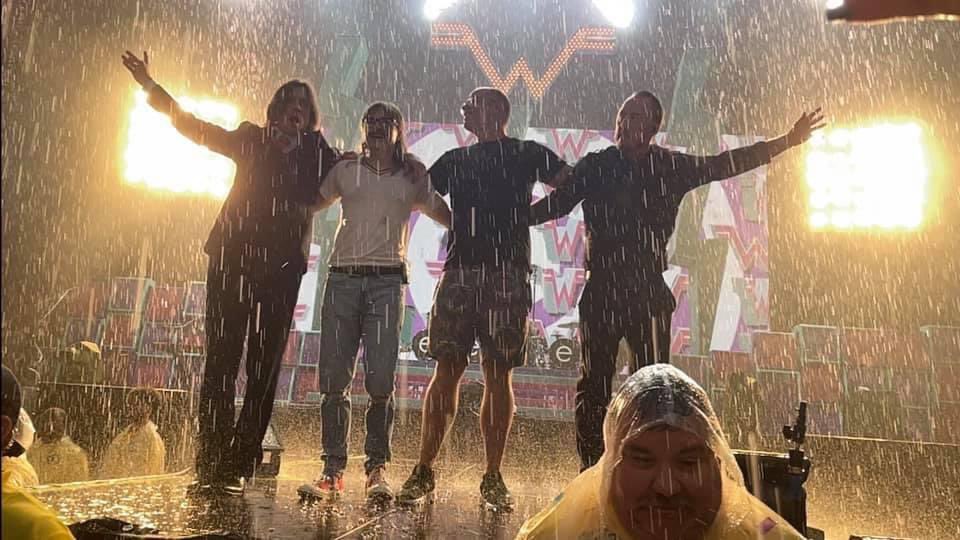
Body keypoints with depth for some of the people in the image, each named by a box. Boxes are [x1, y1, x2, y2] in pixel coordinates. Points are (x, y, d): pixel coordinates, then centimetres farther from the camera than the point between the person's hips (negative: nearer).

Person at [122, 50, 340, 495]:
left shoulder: (318, 154, 12)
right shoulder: (251, 141, 13)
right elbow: (193, 126, 14)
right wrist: (150, 86, 11)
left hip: (282, 269, 0)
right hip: (233, 260, 0)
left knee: (264, 367, -2)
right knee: (221, 361, -2)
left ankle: (237, 465, 5)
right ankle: (210, 464, 5)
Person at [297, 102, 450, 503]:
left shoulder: (413, 179, 15)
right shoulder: (345, 170, 16)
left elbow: (450, 218, 21)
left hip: (387, 281, -1)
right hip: (343, 278, 1)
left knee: (380, 381, -8)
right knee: (334, 380, -2)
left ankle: (377, 469, 6)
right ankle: (333, 470, 8)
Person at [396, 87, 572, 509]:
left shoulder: (527, 154, 13)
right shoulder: (455, 160, 23)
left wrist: (532, 211, -2)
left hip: (508, 275, -2)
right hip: (459, 271, 3)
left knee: (498, 375, -1)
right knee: (447, 370, -2)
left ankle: (493, 477, 7)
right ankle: (424, 471, 4)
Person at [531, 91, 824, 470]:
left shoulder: (671, 167, 8)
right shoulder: (595, 166, 7)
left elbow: (726, 165, 7)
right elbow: (557, 202, 12)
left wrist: (786, 142, 1)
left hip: (649, 291, 1)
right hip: (601, 289, 0)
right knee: (593, 383, 2)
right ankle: (590, 473, 12)